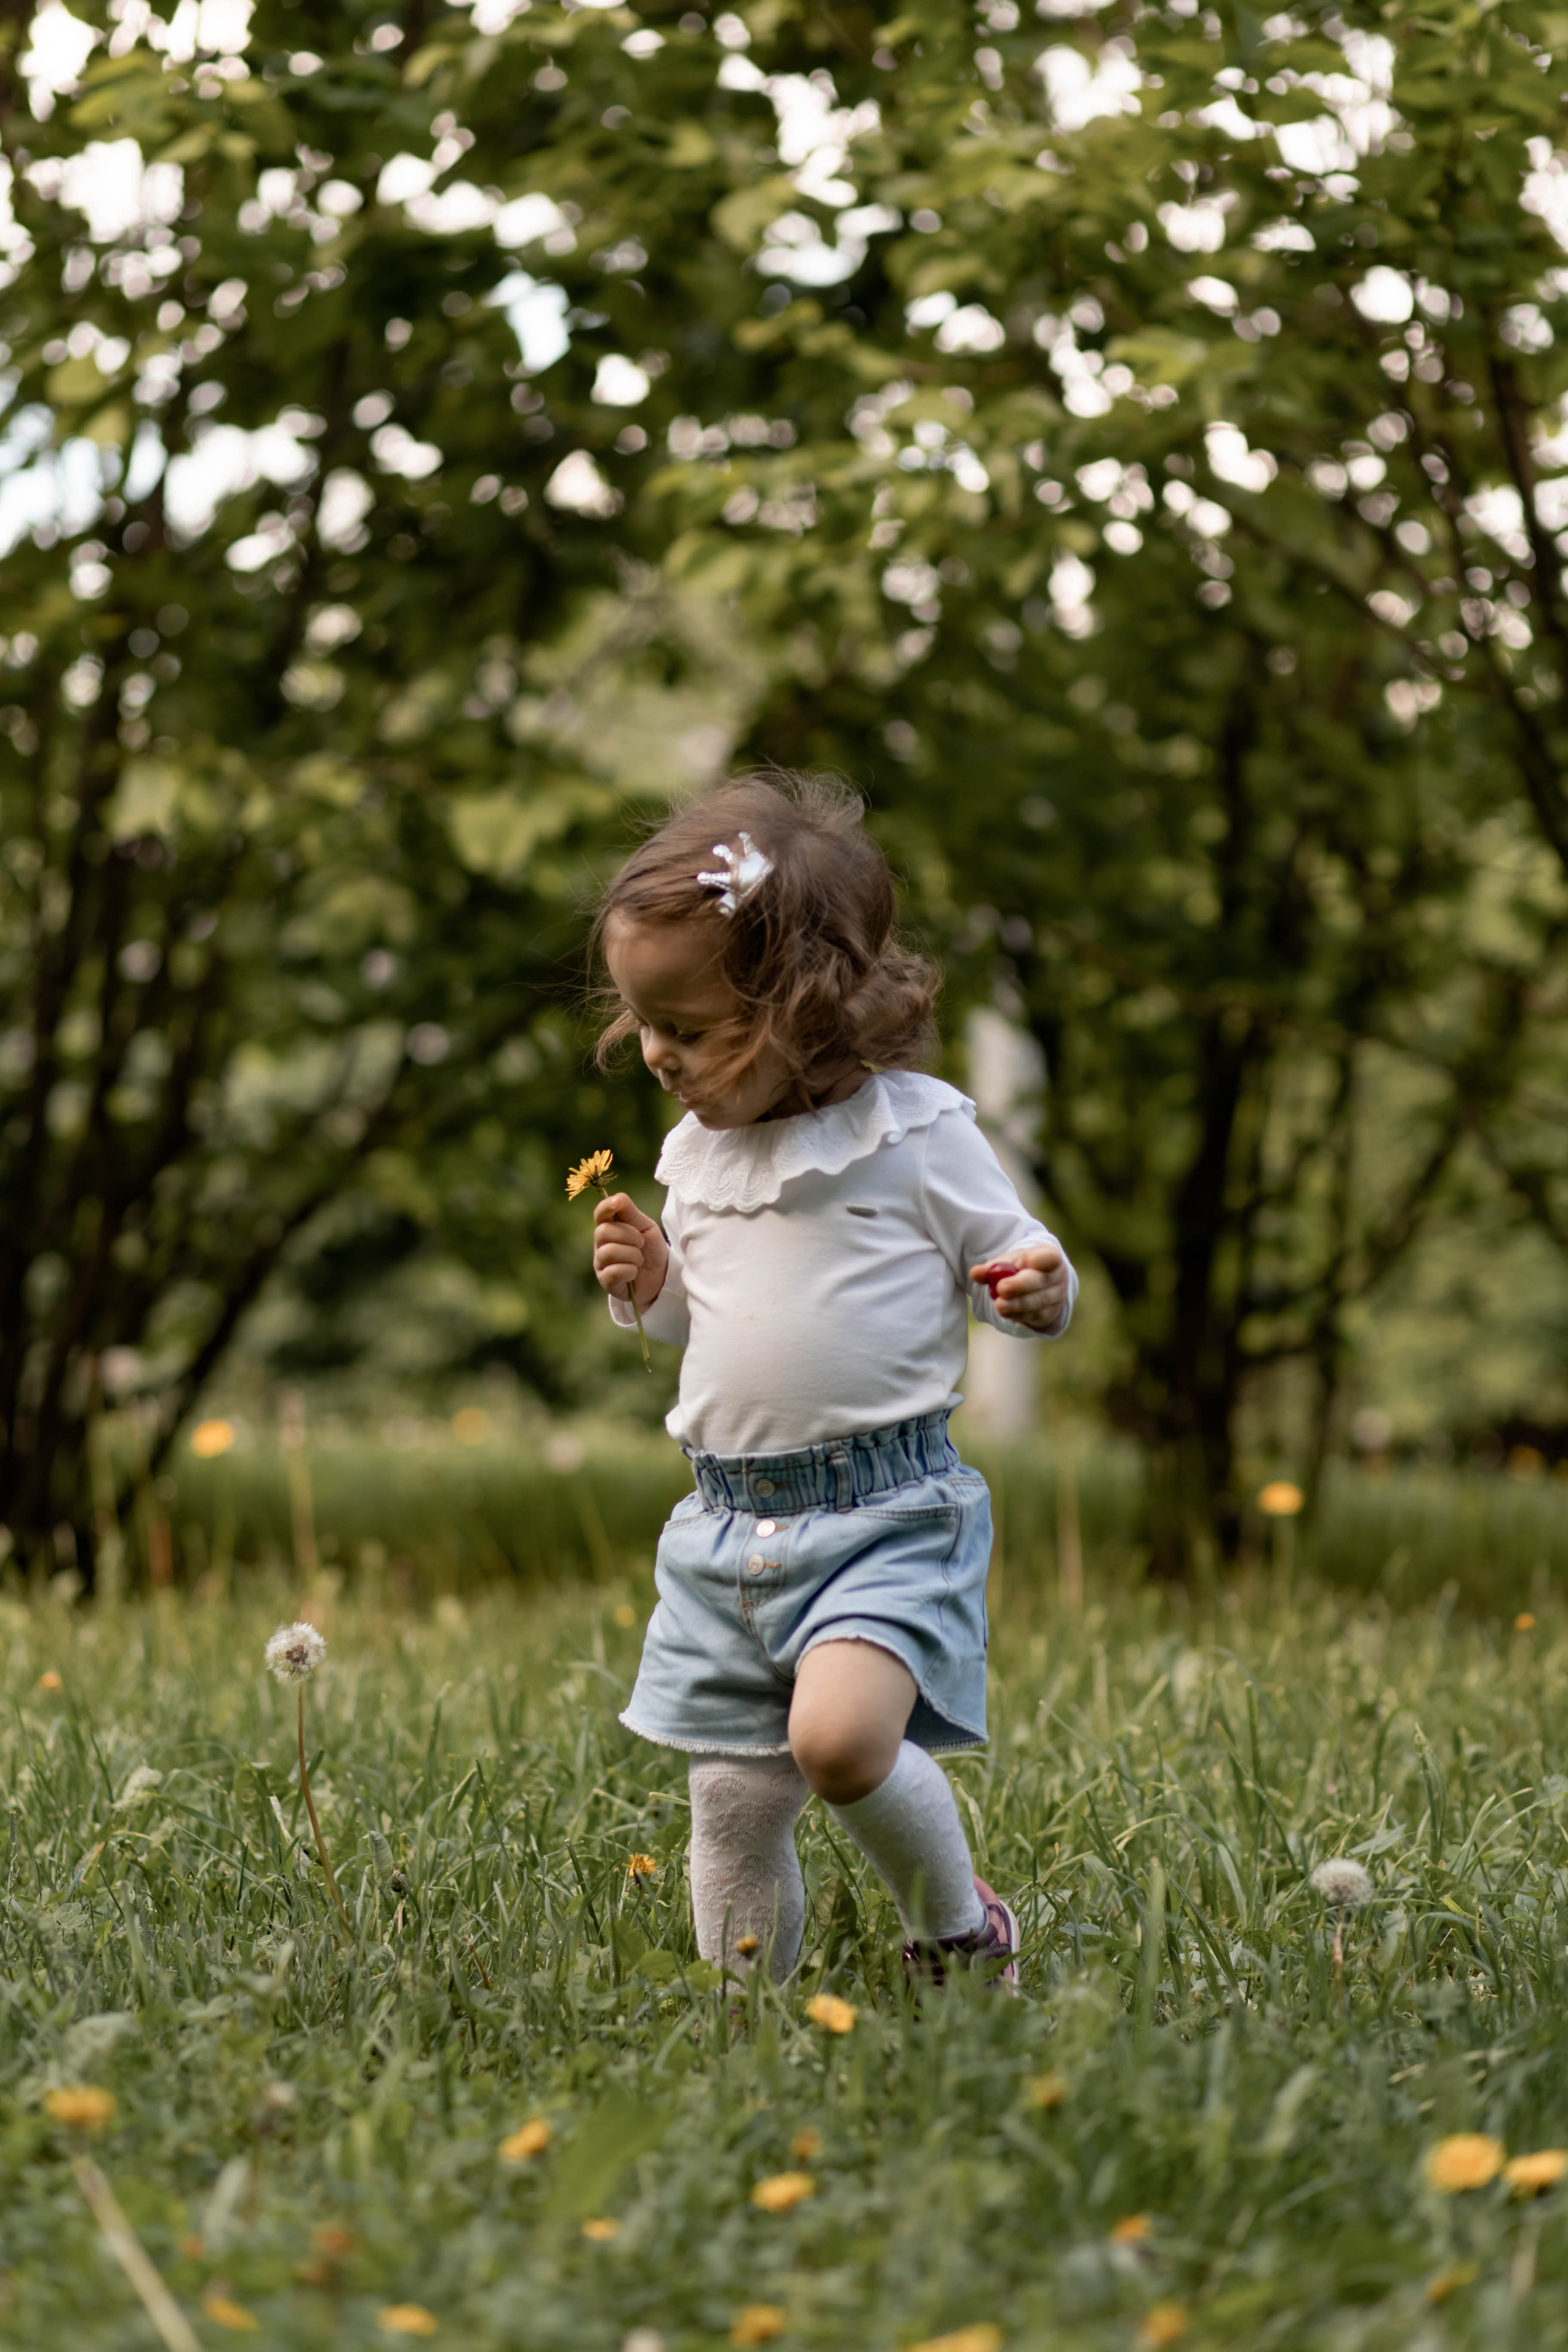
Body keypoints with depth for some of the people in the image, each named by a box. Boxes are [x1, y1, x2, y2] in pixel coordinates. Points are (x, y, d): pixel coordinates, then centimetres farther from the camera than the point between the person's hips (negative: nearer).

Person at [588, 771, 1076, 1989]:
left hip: (885, 1509, -6)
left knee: (838, 1737, -25)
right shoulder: (695, 1154, 12)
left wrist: (1041, 1289, -22)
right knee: (733, 1803, 5)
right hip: (729, 1521, 6)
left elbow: (1025, 1271, 0)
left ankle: (958, 1927, 2)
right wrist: (649, 1286, 6)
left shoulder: (917, 1132, -7)